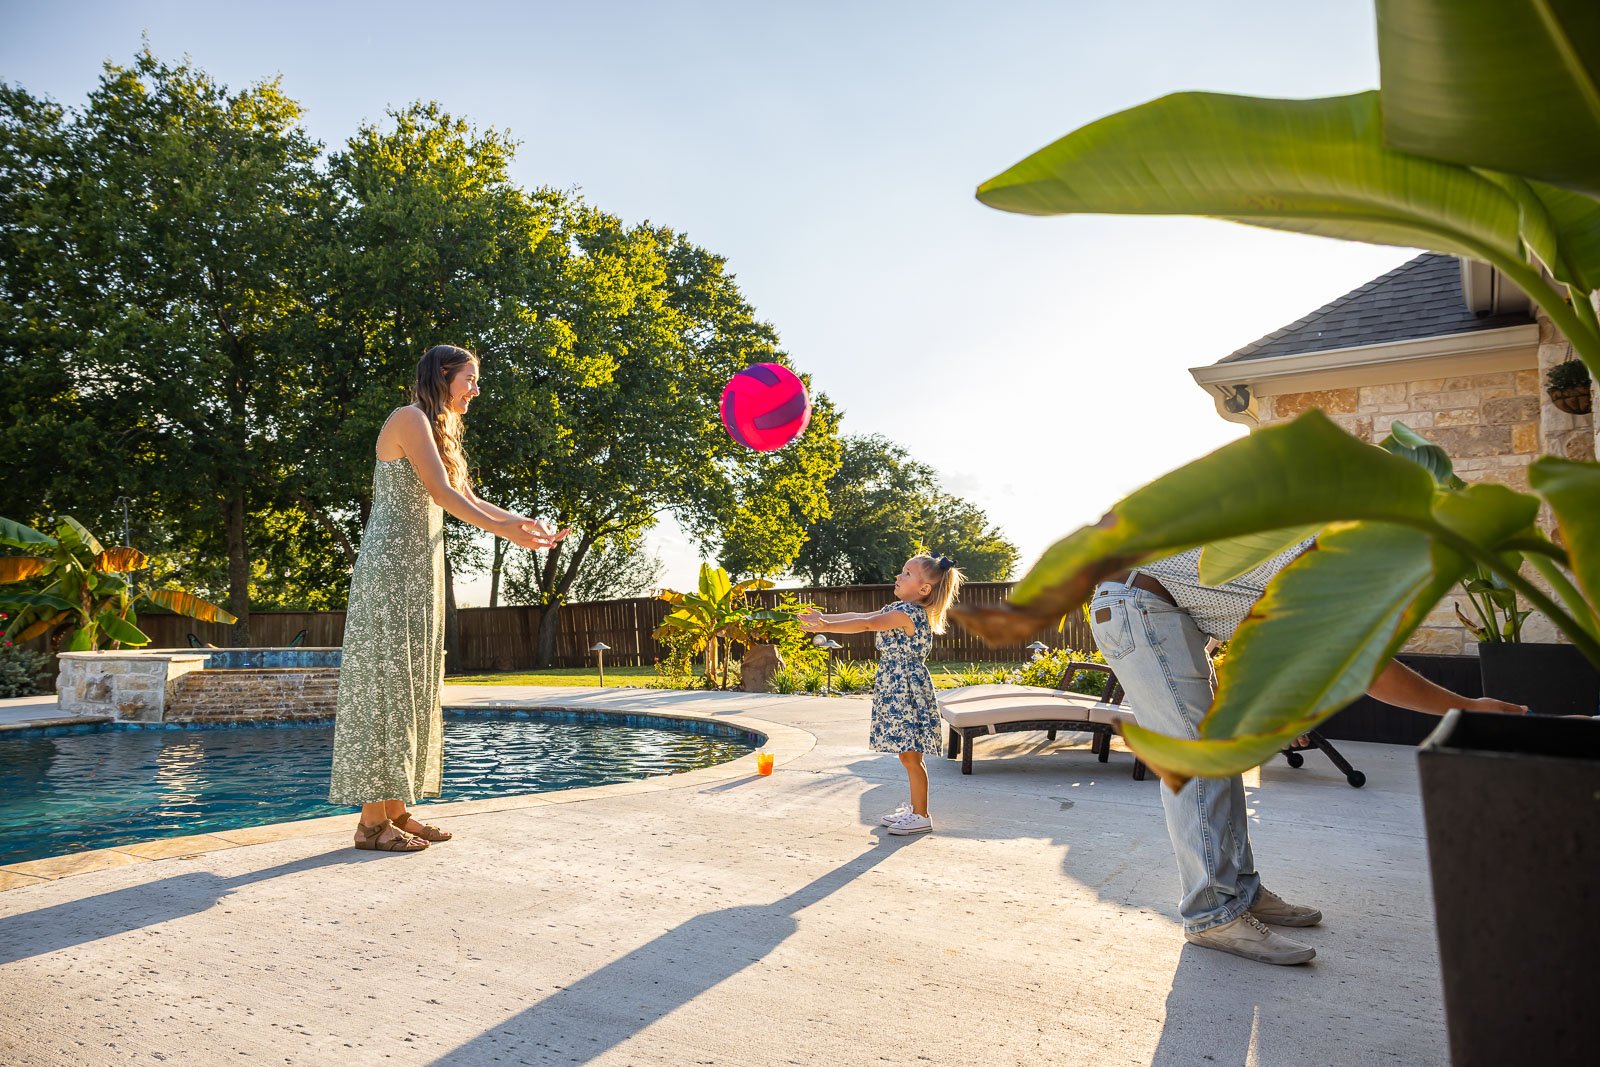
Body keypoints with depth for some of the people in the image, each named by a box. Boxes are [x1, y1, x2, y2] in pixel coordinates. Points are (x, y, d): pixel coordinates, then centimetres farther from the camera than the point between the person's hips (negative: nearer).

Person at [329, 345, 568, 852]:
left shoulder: (439, 431, 21)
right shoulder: (410, 418, -7)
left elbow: (470, 500, 21)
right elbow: (442, 493, -16)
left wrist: (524, 522, 12)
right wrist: (507, 531, -15)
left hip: (420, 571, 9)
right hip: (392, 566, -9)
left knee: (412, 683, 7)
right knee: (386, 678, -9)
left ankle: (396, 810, 12)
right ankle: (373, 820, -4)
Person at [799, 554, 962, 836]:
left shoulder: (908, 612, -18)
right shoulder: (899, 609, 12)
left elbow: (865, 624, -21)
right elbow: (861, 616, 14)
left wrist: (826, 627, -20)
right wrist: (826, 618, 10)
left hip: (907, 690, -10)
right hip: (896, 689, 10)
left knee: (910, 755, -1)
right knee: (909, 754, 16)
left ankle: (921, 816, 9)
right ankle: (913, 807, 26)